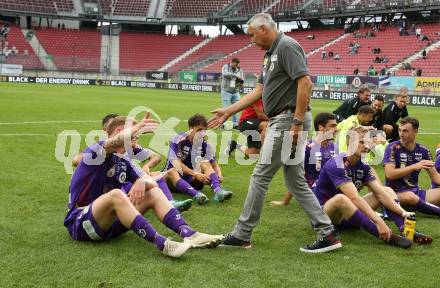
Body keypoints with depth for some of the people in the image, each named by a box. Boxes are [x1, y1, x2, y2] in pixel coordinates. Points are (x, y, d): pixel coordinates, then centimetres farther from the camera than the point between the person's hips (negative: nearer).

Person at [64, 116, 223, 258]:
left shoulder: (124, 162, 13)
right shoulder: (96, 152, -11)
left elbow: (151, 181, 7)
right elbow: (117, 141, -36)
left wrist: (142, 181, -14)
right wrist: (137, 127, -25)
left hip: (110, 221, 7)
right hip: (80, 222, -7)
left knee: (154, 193, -5)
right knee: (116, 195, -36)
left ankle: (188, 234, -25)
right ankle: (161, 244, -43)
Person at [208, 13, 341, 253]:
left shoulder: (287, 46, -12)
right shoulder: (271, 53, 19)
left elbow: (305, 84, -21)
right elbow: (259, 91, 20)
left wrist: (297, 123, -24)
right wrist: (228, 111, 17)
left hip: (287, 121, -10)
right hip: (279, 122, 10)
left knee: (260, 176, -3)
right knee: (296, 182, 10)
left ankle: (241, 235, 8)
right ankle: (327, 233, 11)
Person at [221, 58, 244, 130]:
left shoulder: (239, 70, 6)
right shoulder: (226, 67, -4)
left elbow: (241, 80, 8)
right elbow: (225, 74, -24)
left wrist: (240, 82, -17)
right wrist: (236, 75, -29)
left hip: (236, 92, 4)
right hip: (226, 91, -4)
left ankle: (235, 124, 12)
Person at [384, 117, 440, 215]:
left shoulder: (423, 150, 6)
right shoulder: (393, 148, -8)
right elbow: (389, 174, -19)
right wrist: (414, 167, -24)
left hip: (416, 192, 5)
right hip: (396, 193, -5)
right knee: (409, 196, -37)